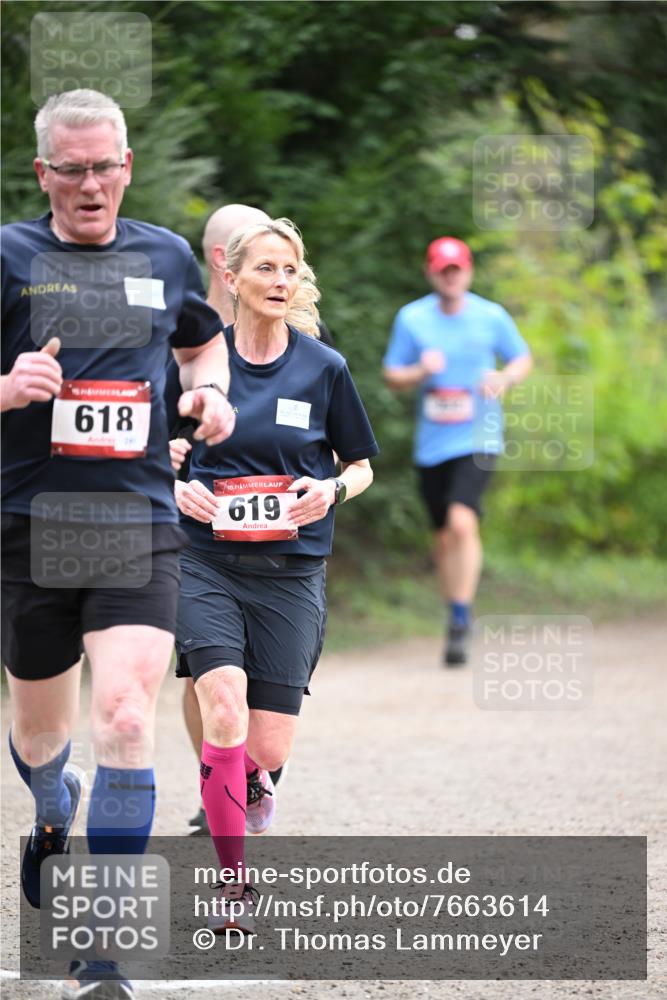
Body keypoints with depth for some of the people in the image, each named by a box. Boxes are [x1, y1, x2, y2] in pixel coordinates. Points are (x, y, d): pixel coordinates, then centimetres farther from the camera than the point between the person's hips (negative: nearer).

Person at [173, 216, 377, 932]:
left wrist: (332, 489, -9)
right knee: (224, 709, -23)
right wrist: (177, 489, -10)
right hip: (206, 567, -1)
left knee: (268, 748, -2)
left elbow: (362, 465, 12)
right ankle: (234, 882, -13)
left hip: (291, 572, 1)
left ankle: (254, 782, 38)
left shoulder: (324, 368, 2)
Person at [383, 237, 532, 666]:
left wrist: (505, 378, -9)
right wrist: (421, 371, -15)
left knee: (462, 521, -22)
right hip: (431, 445, 3)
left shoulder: (491, 316, -1)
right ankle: (458, 622, 27)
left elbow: (524, 359, 12)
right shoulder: (411, 319, 2)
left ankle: (461, 619, -19)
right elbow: (392, 376, 6)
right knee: (445, 537, 10)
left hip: (477, 441, -3)